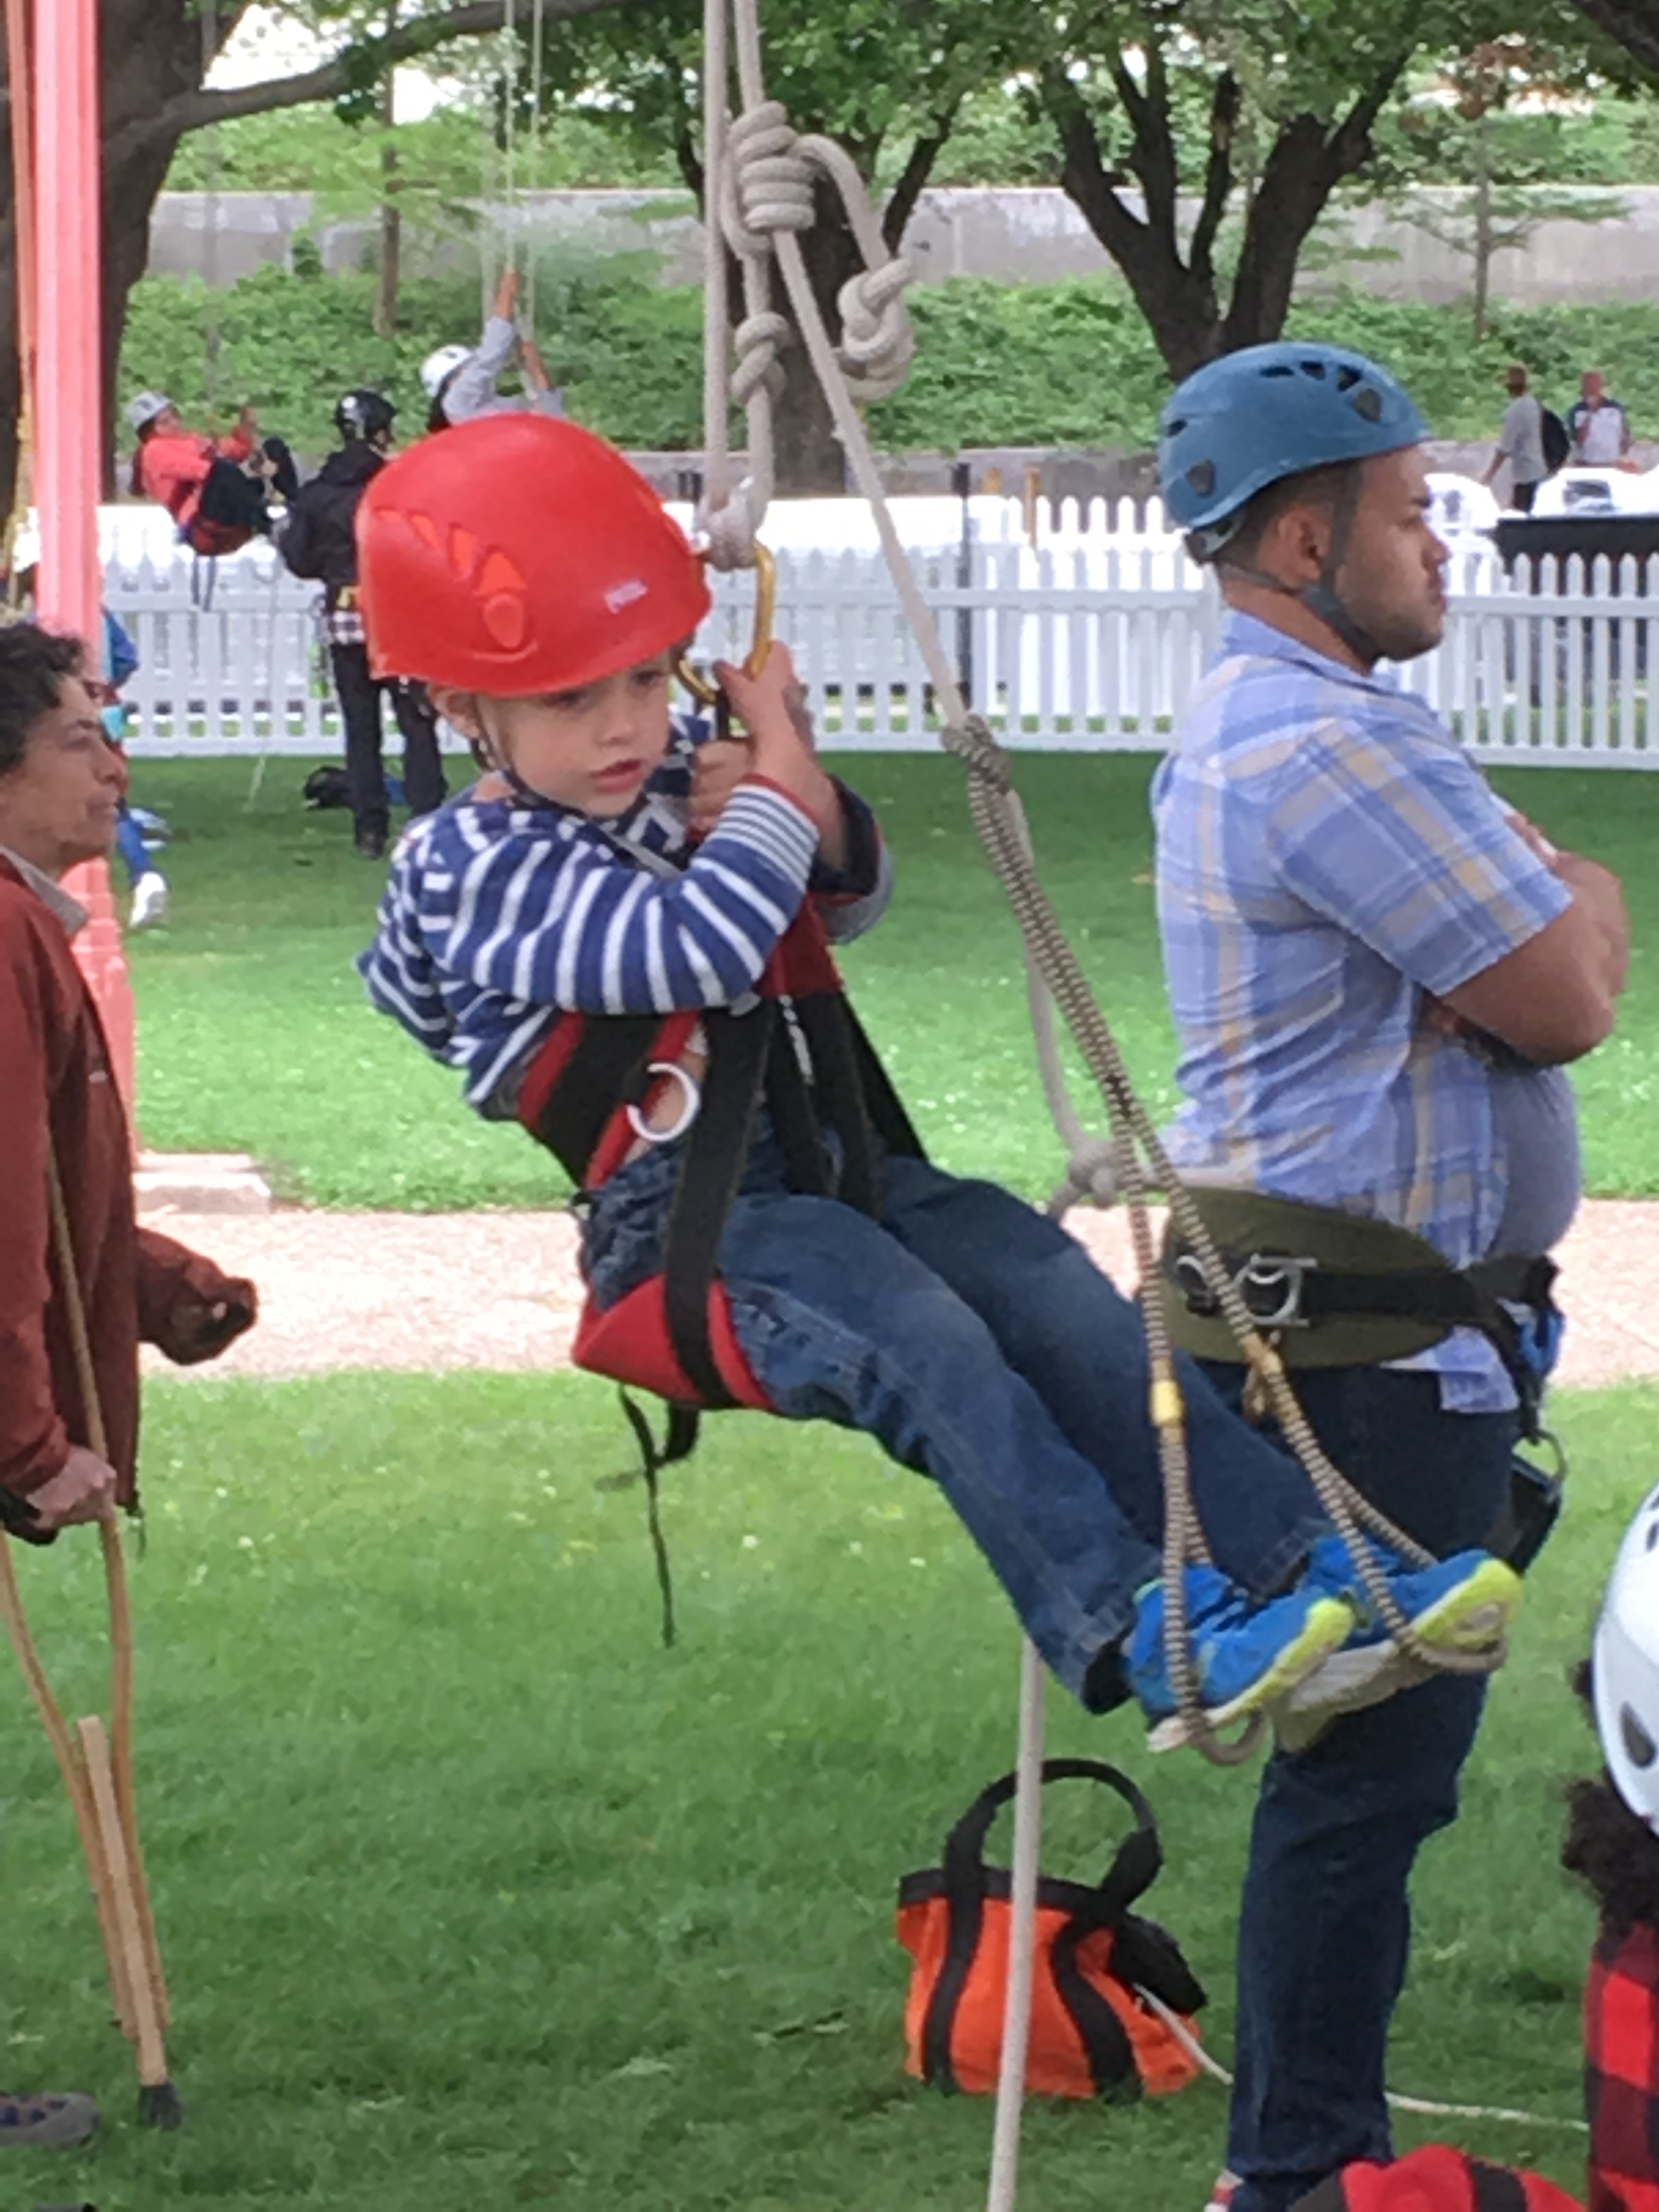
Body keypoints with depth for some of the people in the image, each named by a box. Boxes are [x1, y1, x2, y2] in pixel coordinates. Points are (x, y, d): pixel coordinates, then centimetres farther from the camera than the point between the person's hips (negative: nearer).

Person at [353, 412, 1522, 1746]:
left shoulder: (674, 782, 13)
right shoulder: (475, 866, -10)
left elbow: (852, 901, 25)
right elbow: (706, 943, -23)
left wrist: (807, 805, 1)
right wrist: (775, 779, -7)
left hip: (817, 1167, 8)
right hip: (679, 1224, -8)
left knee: (1058, 1299, -12)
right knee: (928, 1345, -31)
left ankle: (1302, 1563, -19)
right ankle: (1130, 1634, -42)